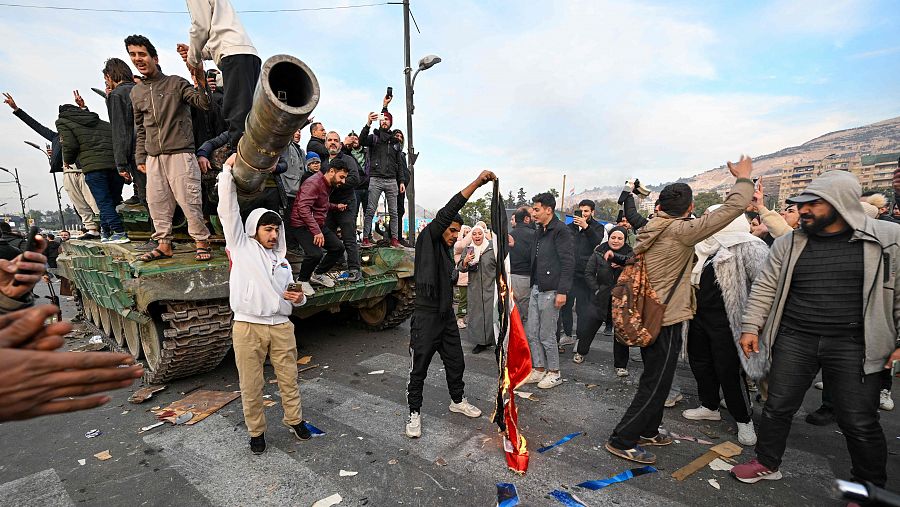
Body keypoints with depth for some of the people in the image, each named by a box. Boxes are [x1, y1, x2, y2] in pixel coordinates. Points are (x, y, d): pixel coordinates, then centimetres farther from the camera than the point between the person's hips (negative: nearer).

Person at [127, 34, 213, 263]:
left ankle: (202, 241, 3)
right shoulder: (136, 92, 18)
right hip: (153, 158, 6)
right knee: (156, 202, 6)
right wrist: (140, 158, 17)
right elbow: (140, 129, 22)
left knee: (189, 200, -9)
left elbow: (204, 103, -12)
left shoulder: (176, 83, 2)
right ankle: (164, 244, 14)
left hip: (180, 153, -6)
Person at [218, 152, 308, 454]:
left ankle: (295, 421, 30)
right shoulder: (241, 246, 4)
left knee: (289, 379, 11)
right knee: (251, 386, 7)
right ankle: (256, 432, 25)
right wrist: (228, 170, -8)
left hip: (281, 327, 4)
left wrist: (299, 298, 0)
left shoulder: (282, 261, 17)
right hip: (248, 327, -4)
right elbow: (228, 209, -5)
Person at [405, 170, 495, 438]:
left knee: (456, 363, 19)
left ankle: (458, 401, 39)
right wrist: (476, 183, -26)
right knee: (419, 369, 4)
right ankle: (414, 413, 21)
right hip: (426, 317, -8)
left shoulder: (447, 251, 14)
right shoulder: (427, 239, -10)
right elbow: (445, 213, -23)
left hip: (447, 316, 8)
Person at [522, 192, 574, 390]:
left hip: (551, 291, -9)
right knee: (532, 333, 12)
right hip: (536, 290, 9)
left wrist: (562, 291, -20)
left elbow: (568, 263, -16)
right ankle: (539, 370, 26)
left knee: (546, 335, 1)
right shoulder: (539, 232, 16)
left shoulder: (560, 231, -11)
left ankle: (554, 373, 19)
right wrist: (532, 285, 16)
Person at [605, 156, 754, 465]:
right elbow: (733, 208, -13)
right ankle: (622, 440, 9)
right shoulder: (680, 231, -18)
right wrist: (743, 178, 3)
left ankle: (647, 431, 36)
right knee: (655, 384, 1)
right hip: (666, 320, -9)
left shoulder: (650, 229, 5)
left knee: (657, 379, 22)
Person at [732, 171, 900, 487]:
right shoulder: (788, 244, 2)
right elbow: (765, 288, 5)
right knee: (777, 407, 10)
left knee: (860, 423, 7)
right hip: (793, 340, 2)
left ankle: (870, 487, 32)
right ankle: (767, 463, 30)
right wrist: (750, 327, 2)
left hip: (853, 346, -2)